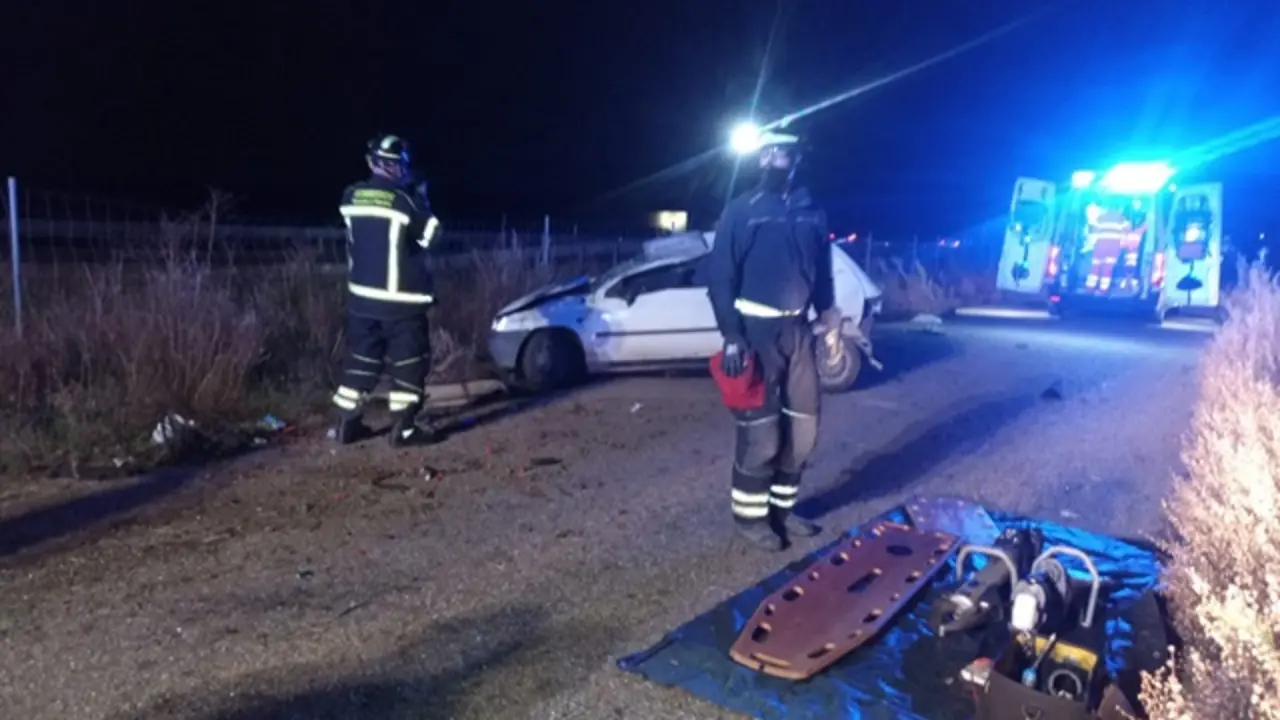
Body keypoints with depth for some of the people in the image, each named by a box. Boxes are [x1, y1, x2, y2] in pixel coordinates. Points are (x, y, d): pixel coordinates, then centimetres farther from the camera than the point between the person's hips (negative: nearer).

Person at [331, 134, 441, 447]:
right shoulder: (404, 200, -15)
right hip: (401, 299, -6)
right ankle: (403, 427, 2)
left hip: (361, 295, 6)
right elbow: (428, 234, -3)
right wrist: (420, 197, 7)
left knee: (361, 357, 15)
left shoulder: (351, 197, 3)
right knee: (409, 360, 4)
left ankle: (347, 423, 17)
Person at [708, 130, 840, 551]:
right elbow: (721, 277, -6)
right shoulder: (741, 211, -4)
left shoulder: (811, 213, 10)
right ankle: (749, 514, 10)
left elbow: (822, 273, 17)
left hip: (798, 329, 5)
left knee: (803, 425, 9)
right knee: (761, 429, -5)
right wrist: (731, 335, -14)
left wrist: (827, 318, 7)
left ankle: (782, 507, 24)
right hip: (756, 330, -5)